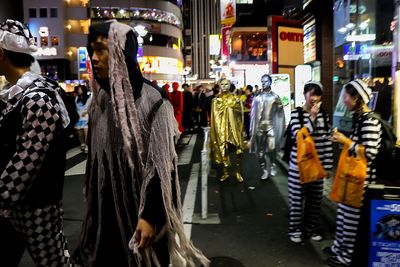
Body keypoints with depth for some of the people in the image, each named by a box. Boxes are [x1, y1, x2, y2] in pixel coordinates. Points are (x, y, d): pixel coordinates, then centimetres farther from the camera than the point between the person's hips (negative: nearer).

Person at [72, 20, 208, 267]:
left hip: (140, 209, -5)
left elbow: (162, 164, -17)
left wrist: (150, 215, -18)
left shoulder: (151, 99, -16)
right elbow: (94, 156, 11)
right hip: (107, 208, 6)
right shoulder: (100, 100, 3)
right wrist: (92, 199, 15)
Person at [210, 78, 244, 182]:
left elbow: (240, 113, 1)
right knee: (223, 150, 4)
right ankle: (226, 172, 18)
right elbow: (214, 116, 7)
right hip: (221, 128, 1)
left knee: (238, 151, -2)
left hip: (234, 128, -1)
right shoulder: (216, 100, 6)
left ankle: (238, 172, 15)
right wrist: (217, 129, 2)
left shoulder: (235, 98, 4)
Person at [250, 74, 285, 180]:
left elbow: (280, 113, 1)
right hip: (259, 127, 3)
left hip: (271, 126, -2)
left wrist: (279, 128, -5)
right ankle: (265, 170, 18)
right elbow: (253, 113, 9)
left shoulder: (275, 97, 3)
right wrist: (251, 128, 6)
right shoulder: (257, 97, 8)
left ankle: (272, 165, 18)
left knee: (271, 148, -10)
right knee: (260, 150, 4)